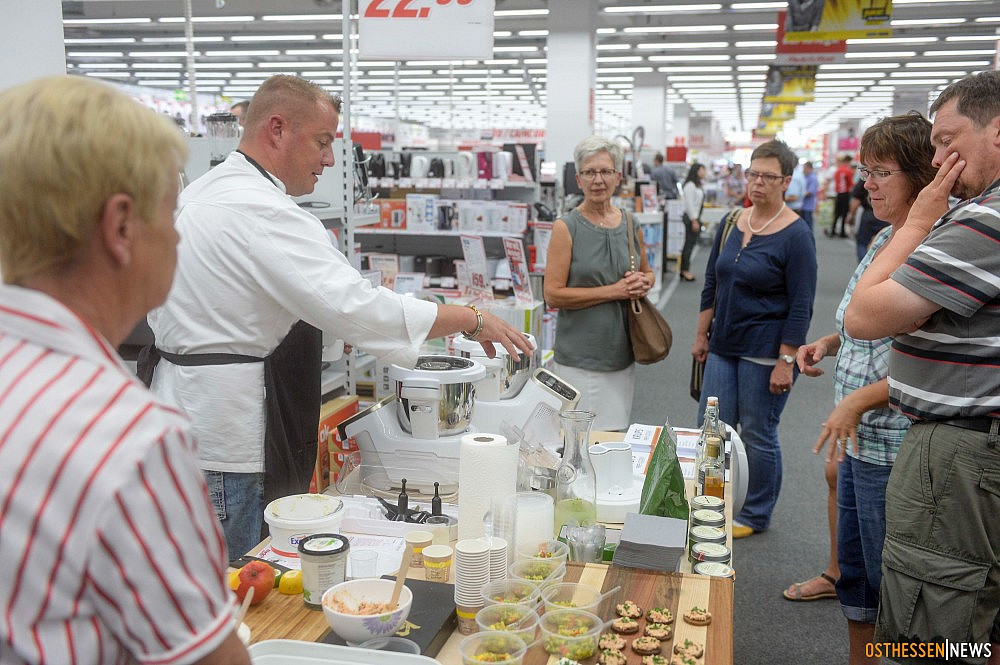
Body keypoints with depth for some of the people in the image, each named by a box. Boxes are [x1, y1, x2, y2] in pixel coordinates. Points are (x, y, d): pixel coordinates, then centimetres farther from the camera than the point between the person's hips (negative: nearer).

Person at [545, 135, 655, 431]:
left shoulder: (631, 226, 8)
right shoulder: (566, 227, -7)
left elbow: (647, 272, 24)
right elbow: (553, 294, -12)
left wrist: (643, 283, -1)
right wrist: (613, 291, -16)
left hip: (622, 353, 5)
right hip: (580, 358, -5)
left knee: (619, 433, 13)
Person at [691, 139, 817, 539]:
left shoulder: (796, 235, -11)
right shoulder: (731, 224, 7)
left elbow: (801, 306, -13)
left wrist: (786, 361, -17)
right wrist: (701, 334, 13)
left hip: (766, 352, -6)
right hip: (723, 346, 6)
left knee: (758, 435, 5)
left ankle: (756, 516, 23)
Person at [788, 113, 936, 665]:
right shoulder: (882, 241, 10)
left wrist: (860, 401, -23)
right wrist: (830, 342, 6)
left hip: (895, 451, -9)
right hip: (857, 439, 9)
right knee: (855, 574, 21)